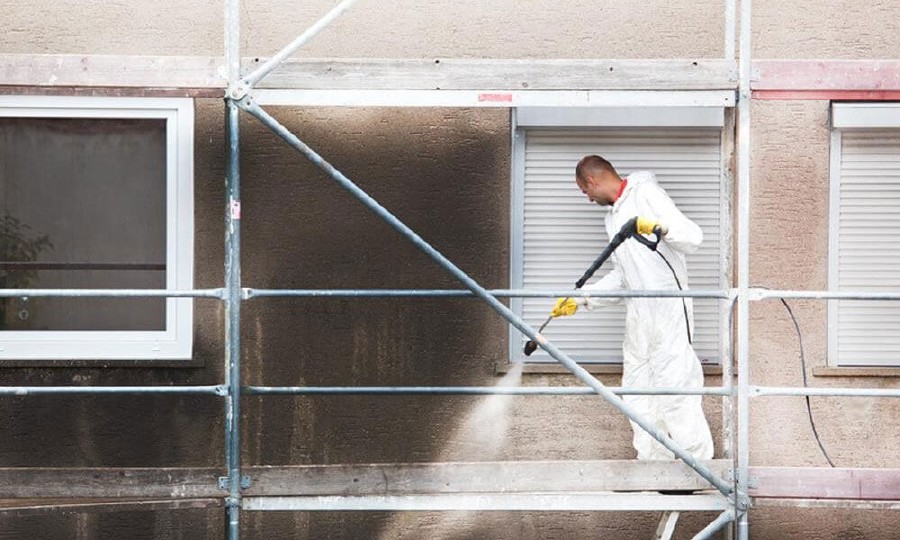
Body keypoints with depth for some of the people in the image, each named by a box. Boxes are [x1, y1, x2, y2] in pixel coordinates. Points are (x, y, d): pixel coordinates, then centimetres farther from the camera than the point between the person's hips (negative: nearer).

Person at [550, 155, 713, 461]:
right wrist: (580, 299, 19)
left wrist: (661, 228, -31)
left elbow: (693, 237, -13)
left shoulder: (646, 194, -5)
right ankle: (653, 462, 15)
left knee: (673, 383, -11)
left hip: (668, 307, -9)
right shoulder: (614, 218, 22)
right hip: (638, 312, 9)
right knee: (638, 388, 10)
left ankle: (699, 462, -6)